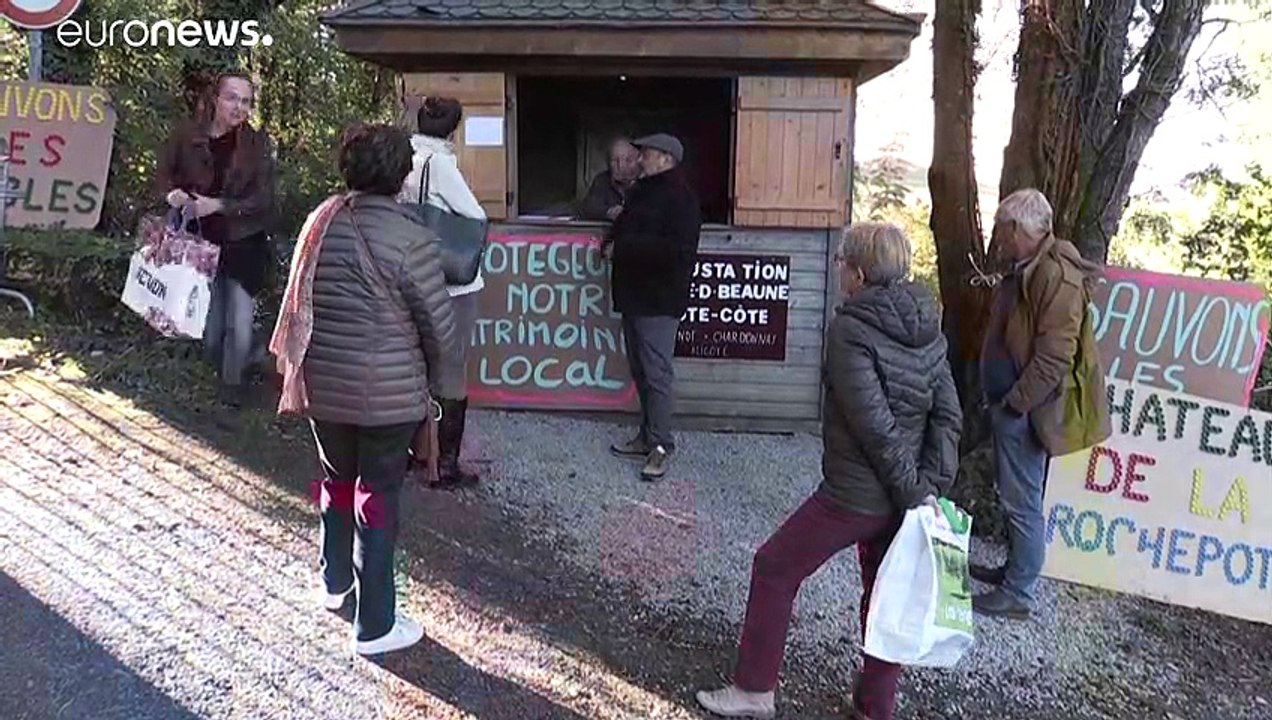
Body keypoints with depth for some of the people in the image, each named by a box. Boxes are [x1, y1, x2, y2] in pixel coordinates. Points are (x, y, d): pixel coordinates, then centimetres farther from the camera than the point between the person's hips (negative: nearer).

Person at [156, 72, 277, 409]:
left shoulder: (258, 143, -7)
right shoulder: (187, 136, -4)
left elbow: (262, 198, -11)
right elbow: (163, 173, 6)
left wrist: (219, 205, -23)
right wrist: (173, 193, -16)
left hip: (244, 246, -1)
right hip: (201, 243, 1)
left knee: (240, 325, -4)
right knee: (210, 326, 9)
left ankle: (233, 384, 21)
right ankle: (220, 373, 37)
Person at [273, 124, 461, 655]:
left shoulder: (321, 220, 1)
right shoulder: (410, 238, -17)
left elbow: (300, 302, 9)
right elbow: (439, 324, -14)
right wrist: (435, 380, 4)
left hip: (322, 383, 6)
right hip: (388, 391, -5)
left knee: (337, 477, 24)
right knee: (377, 495, 5)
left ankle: (334, 582, 44)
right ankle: (374, 627, 16)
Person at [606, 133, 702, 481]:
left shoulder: (679, 197, -12)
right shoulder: (642, 191, 17)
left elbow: (676, 249, -22)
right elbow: (624, 229, 27)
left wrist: (624, 247, -18)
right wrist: (614, 244, 3)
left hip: (659, 299, -10)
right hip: (634, 294, 10)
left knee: (656, 373, -7)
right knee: (640, 370, 14)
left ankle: (660, 445, 2)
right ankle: (648, 436, 25)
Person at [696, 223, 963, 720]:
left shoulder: (850, 330, -18)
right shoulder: (927, 329, 4)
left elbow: (874, 425, -22)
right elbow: (948, 415, 2)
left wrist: (914, 493, -15)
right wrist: (932, 488, -2)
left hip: (853, 495, -7)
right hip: (900, 495, 7)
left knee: (774, 568, 12)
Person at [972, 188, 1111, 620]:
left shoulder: (1057, 277, -20)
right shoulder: (1025, 271, 11)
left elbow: (1053, 360, -23)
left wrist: (1013, 404, -18)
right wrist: (1001, 403, 16)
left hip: (1026, 411, -10)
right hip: (1009, 405, 10)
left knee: (1022, 501, 0)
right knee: (1015, 495, 20)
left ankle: (1019, 594, 12)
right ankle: (1015, 570, 35)